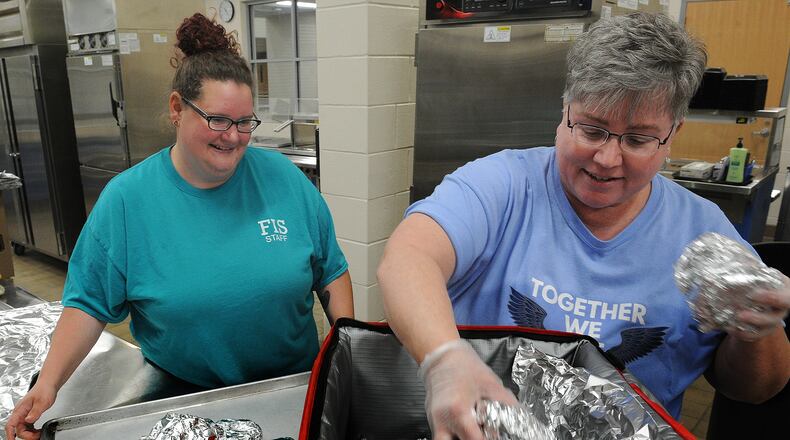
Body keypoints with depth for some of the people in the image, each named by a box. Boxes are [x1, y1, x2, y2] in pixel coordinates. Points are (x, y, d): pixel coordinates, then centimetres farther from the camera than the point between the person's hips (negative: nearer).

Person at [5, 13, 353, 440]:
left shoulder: (284, 178, -8)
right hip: (182, 397, -1)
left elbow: (331, 272, -1)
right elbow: (89, 303, -5)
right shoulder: (127, 198, -10)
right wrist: (48, 384, -16)